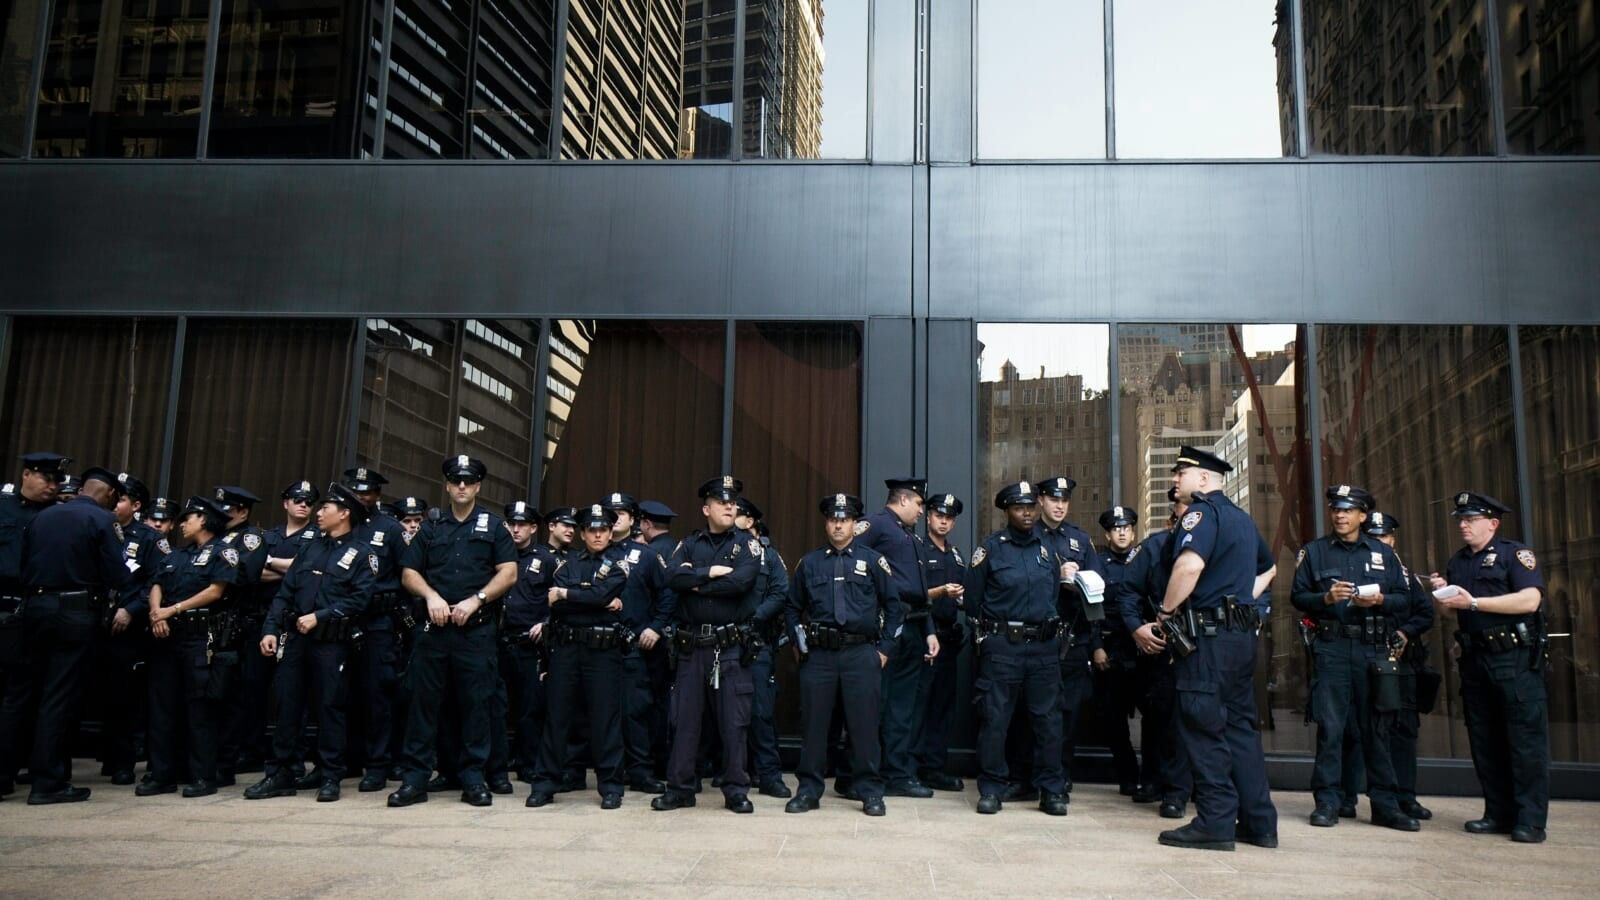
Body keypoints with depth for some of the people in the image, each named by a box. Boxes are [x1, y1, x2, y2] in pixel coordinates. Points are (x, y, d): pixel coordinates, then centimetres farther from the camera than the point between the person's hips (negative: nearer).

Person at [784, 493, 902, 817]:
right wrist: (800, 643, 9)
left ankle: (870, 792, 11)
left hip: (862, 655, -1)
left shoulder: (873, 561, 6)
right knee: (813, 724, 5)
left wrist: (885, 648, 2)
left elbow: (894, 606, 7)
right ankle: (808, 790, 15)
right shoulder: (809, 563, 11)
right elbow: (792, 608, 18)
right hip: (818, 656, 2)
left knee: (864, 725, 1)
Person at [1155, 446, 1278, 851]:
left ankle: (1215, 823, -3)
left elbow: (1190, 564, -27)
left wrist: (1167, 610, -16)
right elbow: (1268, 568, 35)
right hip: (1242, 633, 9)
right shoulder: (1241, 517, 20)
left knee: (1203, 727, -5)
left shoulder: (1201, 511, -9)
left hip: (1208, 635, -9)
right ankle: (1258, 822, 16)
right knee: (1240, 726, 12)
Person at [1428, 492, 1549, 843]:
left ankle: (1530, 820, -1)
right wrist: (1443, 594, 3)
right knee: (1484, 740, 8)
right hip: (1475, 660, 7)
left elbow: (1530, 600, -19)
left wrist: (1473, 602, -19)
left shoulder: (1514, 553, -4)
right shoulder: (1457, 562, 17)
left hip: (1515, 659, -7)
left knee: (1525, 739, -5)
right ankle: (1499, 814, 16)